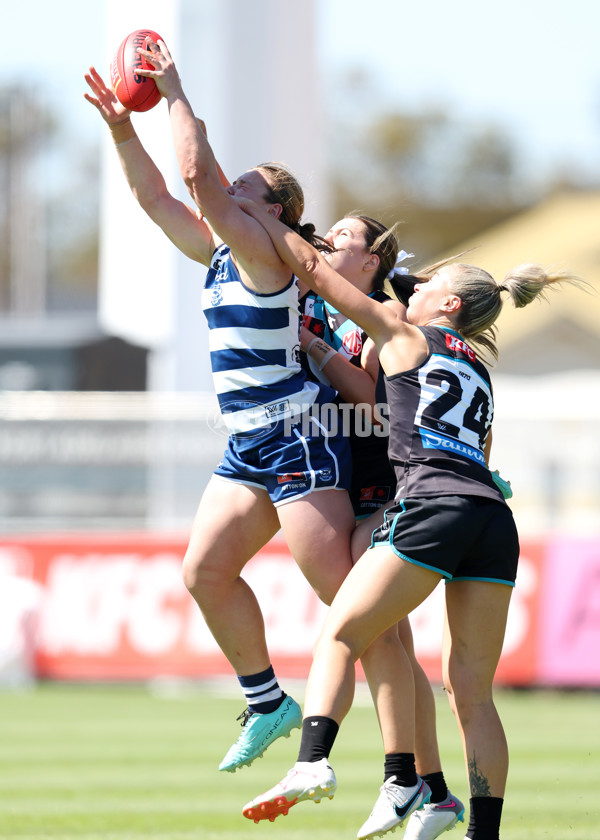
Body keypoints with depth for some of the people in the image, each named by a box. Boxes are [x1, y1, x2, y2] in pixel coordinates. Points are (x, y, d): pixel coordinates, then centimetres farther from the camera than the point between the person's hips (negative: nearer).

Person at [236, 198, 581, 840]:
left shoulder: (406, 337, 13)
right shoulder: (479, 375, 30)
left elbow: (312, 268, 16)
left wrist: (251, 210, 29)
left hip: (431, 505, -6)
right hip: (495, 522, 6)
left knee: (339, 636, -3)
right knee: (472, 692, 7)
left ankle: (312, 762, -25)